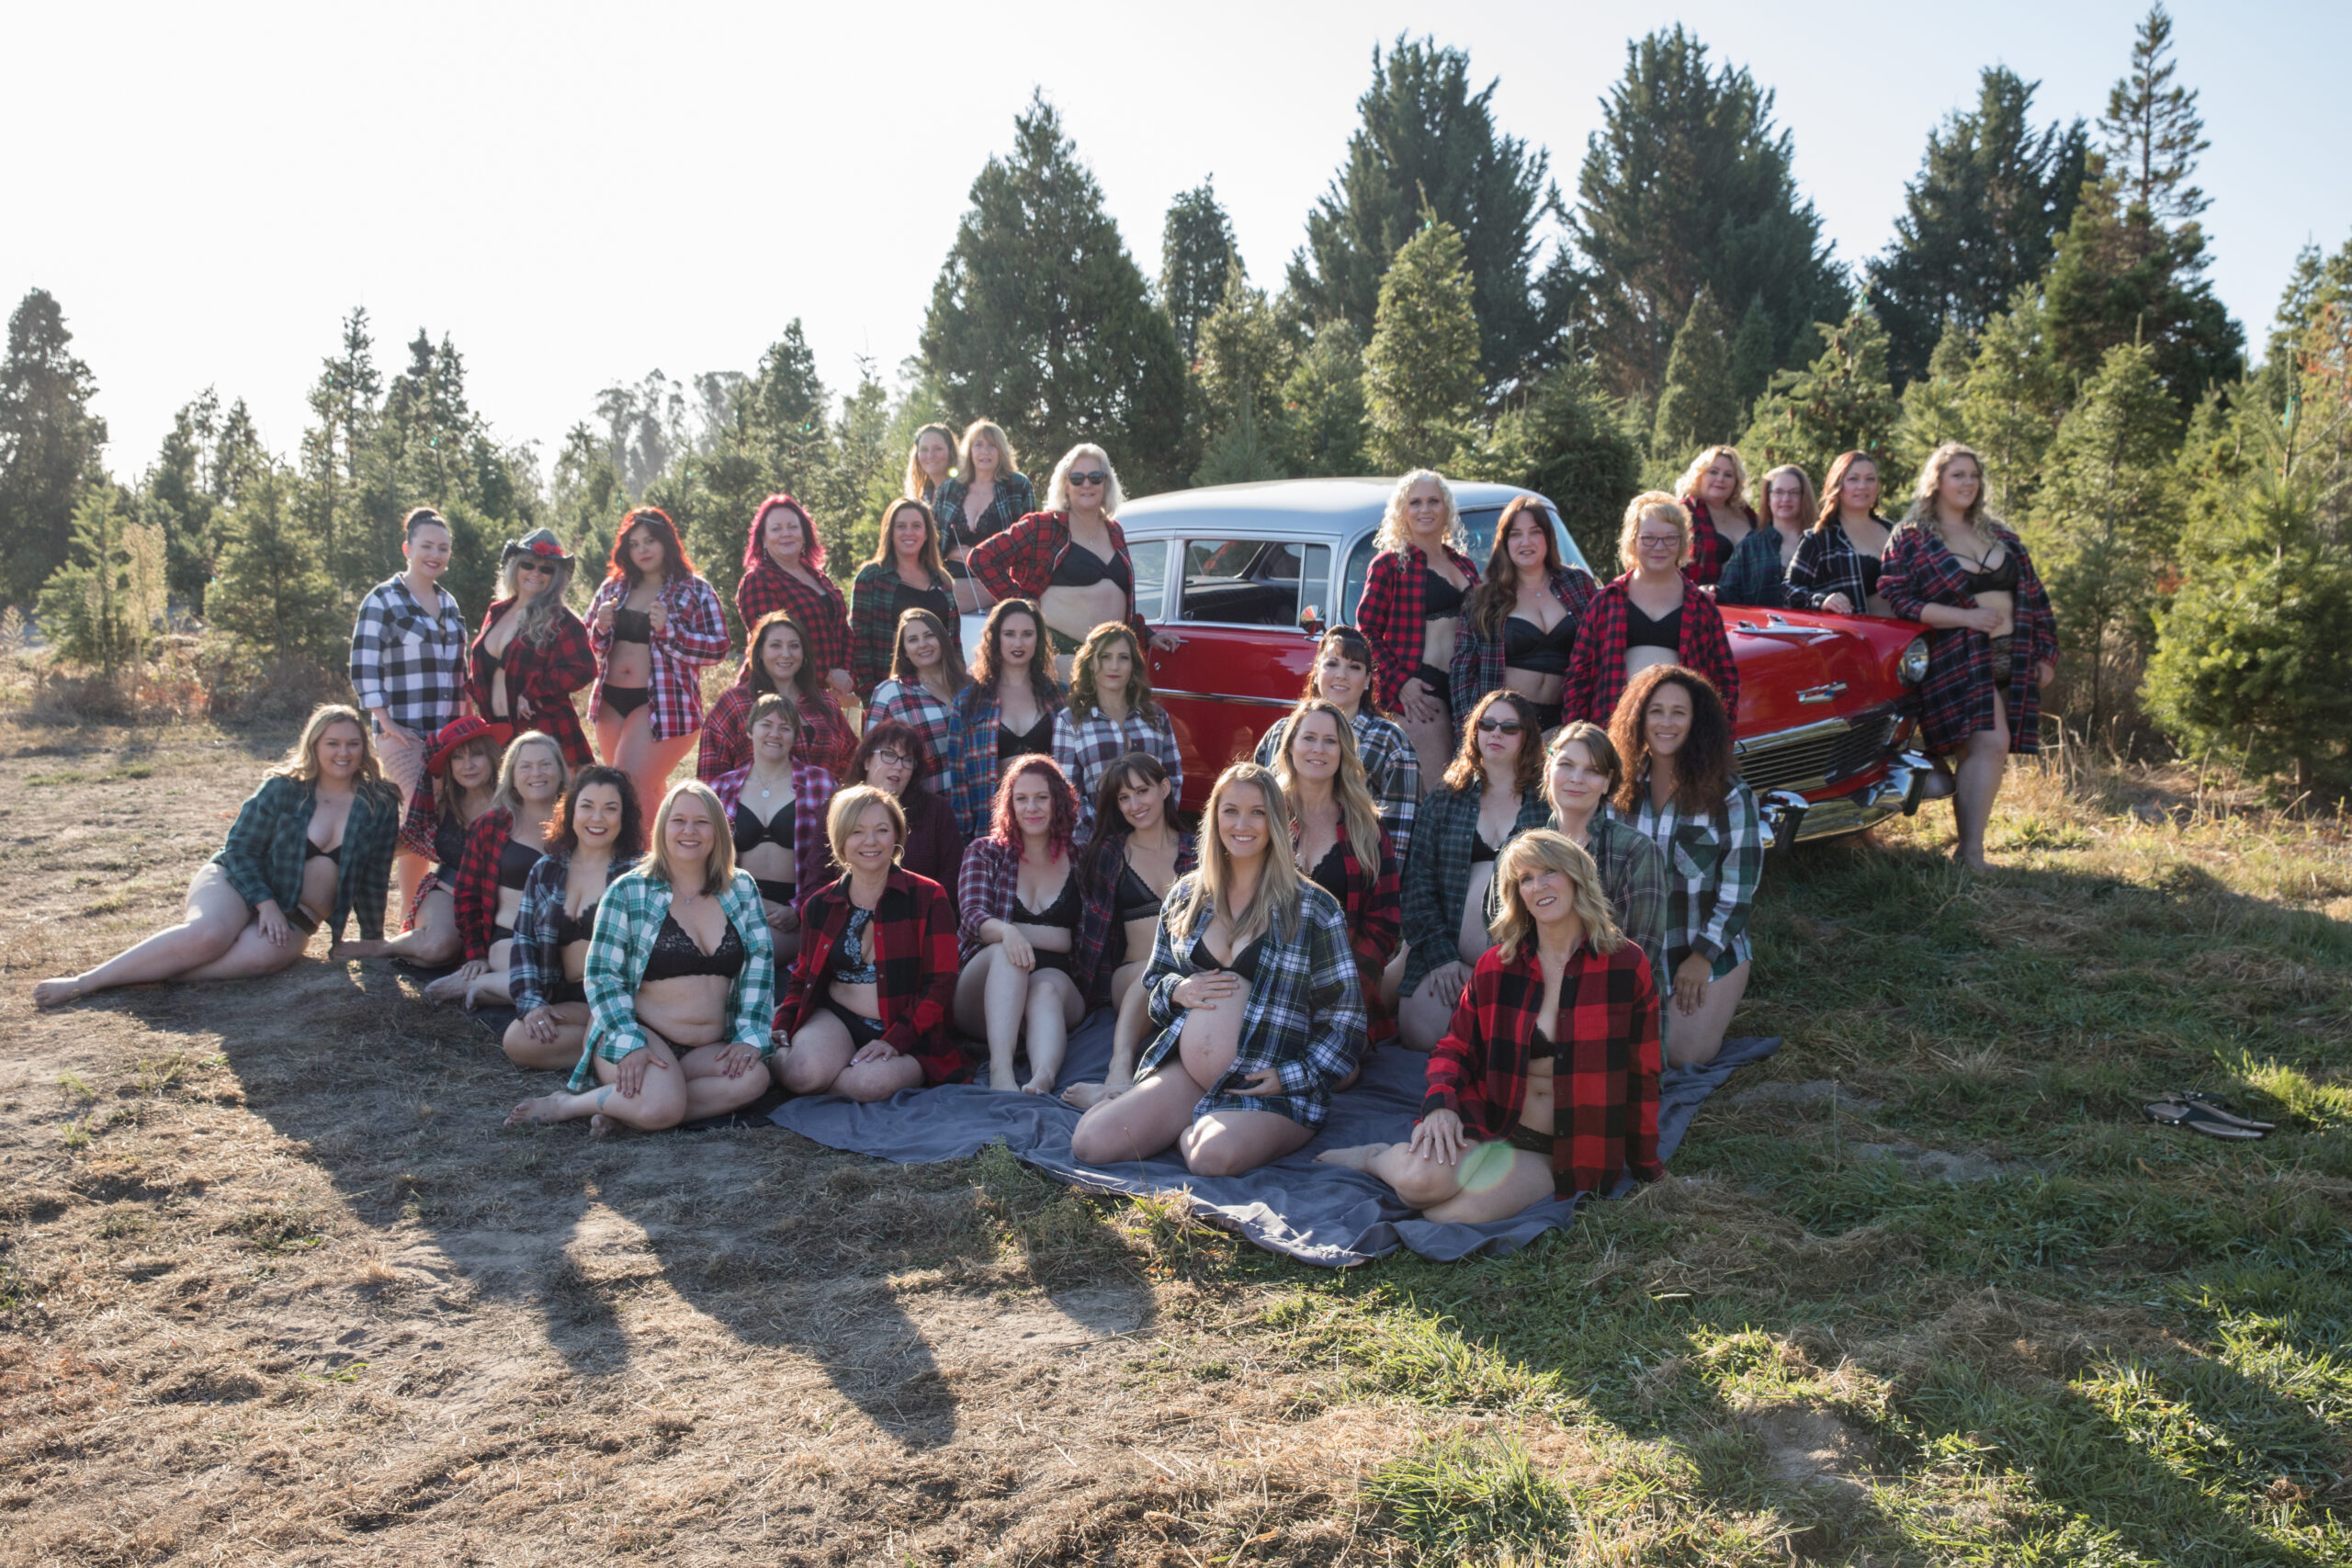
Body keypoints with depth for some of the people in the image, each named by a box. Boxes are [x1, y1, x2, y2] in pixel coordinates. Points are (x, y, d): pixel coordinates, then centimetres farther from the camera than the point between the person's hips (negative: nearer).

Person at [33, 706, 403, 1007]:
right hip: (242, 883, -1)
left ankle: (144, 971, -32)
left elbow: (374, 879, 7)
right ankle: (85, 981, -28)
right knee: (208, 934, -35)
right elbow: (240, 848, -2)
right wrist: (265, 904, -15)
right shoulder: (282, 788, -3)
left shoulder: (380, 805, 0)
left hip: (295, 918, 1)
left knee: (262, 954, -35)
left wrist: (372, 941, 10)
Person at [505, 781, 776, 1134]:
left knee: (753, 1079, -29)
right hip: (640, 1035, -4)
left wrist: (749, 1037, -6)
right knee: (660, 1108, -34)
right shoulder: (629, 892, -1)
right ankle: (568, 1105, -7)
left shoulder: (741, 890, 8)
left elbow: (760, 963, 6)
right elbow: (602, 975, -4)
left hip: (710, 1050, 4)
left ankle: (624, 1113, -19)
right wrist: (629, 1043, -17)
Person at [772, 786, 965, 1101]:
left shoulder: (927, 898, 0)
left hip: (906, 1029, -2)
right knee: (805, 1072, -32)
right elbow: (803, 978, 20)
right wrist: (782, 1028, 0)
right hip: (837, 1020, 2)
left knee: (872, 1083, -36)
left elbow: (940, 984, -5)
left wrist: (894, 1040, -17)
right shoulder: (820, 905, 10)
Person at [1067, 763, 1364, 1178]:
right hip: (1184, 1074, 4)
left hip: (1270, 1087, -4)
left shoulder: (1314, 909, -1)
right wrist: (1178, 991, -4)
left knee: (1214, 1156, -36)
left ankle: (1193, 1132, -1)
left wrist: (1291, 1077, -13)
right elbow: (1153, 983, 20)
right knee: (1089, 1143, -19)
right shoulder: (1186, 895, 11)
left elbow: (1345, 1020, -1)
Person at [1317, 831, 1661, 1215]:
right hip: (1489, 1124, 1)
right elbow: (1455, 1048, 9)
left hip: (1561, 1152, -1)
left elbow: (1640, 1077, 5)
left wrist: (1644, 1168, 9)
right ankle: (1381, 1158, 3)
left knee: (1457, 1214, -29)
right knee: (1422, 1179, -32)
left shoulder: (1624, 964, -1)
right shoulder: (1495, 965, 4)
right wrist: (1440, 1103, -12)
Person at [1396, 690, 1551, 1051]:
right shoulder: (1443, 801, 11)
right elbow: (1418, 882, 5)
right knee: (1421, 1036, -18)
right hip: (1449, 957, 1)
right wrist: (1441, 955, -7)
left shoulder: (1546, 805, 7)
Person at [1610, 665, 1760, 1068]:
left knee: (1683, 1055, -11)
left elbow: (1740, 885, -9)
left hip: (1712, 950, -3)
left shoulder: (1729, 793, -9)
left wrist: (1703, 956, -13)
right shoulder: (1622, 787, 2)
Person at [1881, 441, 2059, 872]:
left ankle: (1967, 850, 10)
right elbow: (1897, 600, -10)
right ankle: (1972, 853, -19)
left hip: (2012, 659, 6)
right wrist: (1967, 617, -16)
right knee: (1990, 743, -21)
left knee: (1983, 753, 4)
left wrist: (2045, 655, 12)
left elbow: (2033, 596, 20)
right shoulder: (1910, 538, 2)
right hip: (1958, 659, -6)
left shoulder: (2000, 536, 19)